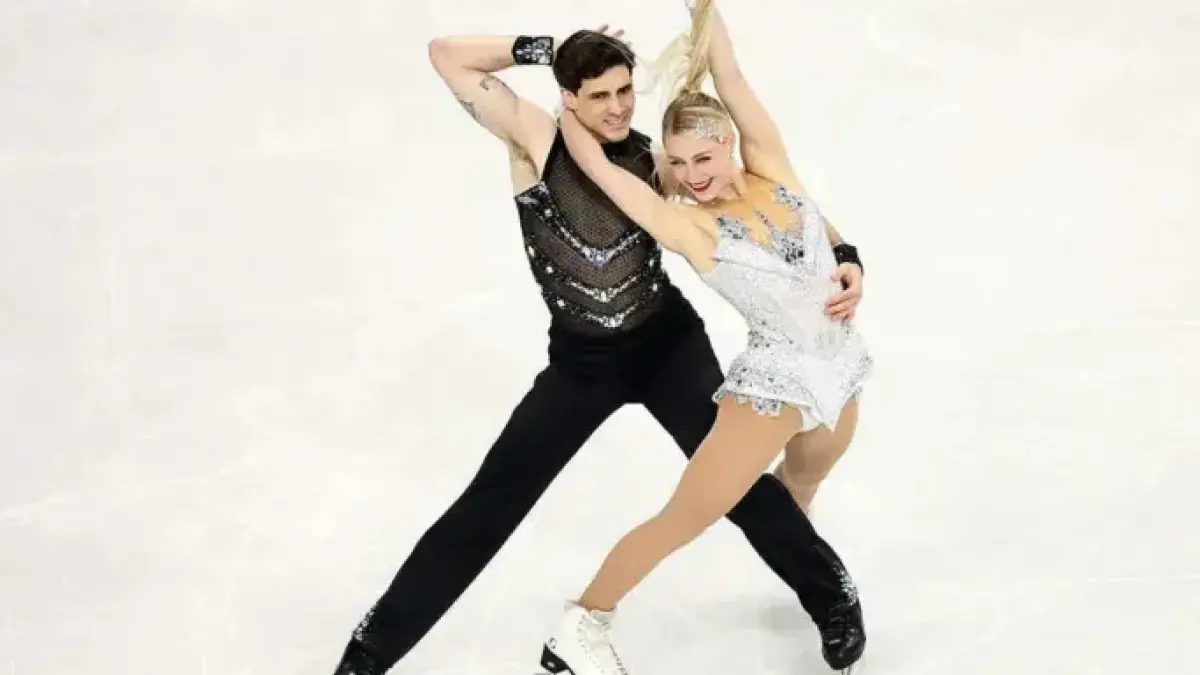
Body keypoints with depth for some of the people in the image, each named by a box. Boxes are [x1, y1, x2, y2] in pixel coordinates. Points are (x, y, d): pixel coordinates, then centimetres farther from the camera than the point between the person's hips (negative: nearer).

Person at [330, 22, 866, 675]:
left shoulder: (653, 161, -10)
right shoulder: (538, 139, -13)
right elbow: (447, 54, -19)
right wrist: (549, 49, -17)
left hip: (670, 344, 1)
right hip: (580, 363, 0)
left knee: (737, 479, 3)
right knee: (488, 505, 1)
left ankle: (833, 597, 30)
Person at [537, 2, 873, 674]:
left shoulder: (771, 169, -6)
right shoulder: (687, 225, -17)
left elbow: (730, 76, -12)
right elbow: (594, 160, -21)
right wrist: (573, 97, -7)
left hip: (839, 364, 5)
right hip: (778, 378, -5)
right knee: (684, 519, -2)